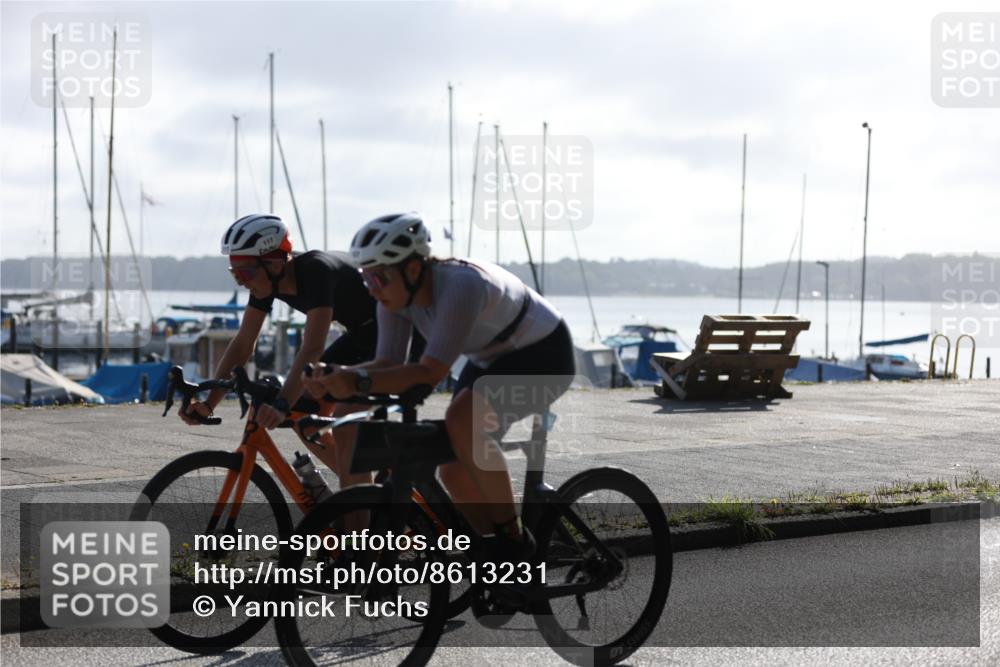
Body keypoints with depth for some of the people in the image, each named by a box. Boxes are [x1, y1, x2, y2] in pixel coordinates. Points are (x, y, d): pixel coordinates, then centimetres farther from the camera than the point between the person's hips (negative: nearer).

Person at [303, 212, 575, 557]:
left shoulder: (461, 286, -37)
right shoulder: (397, 292, -14)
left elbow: (430, 372, -40)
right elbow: (388, 364, -16)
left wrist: (359, 382, -48)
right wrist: (336, 376, -34)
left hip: (544, 353, -8)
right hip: (492, 358, 8)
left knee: (462, 422, -30)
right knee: (454, 470, -1)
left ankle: (513, 537, -15)